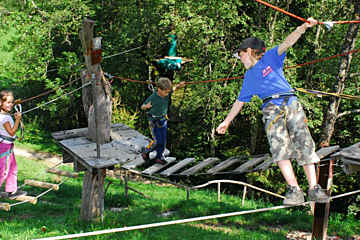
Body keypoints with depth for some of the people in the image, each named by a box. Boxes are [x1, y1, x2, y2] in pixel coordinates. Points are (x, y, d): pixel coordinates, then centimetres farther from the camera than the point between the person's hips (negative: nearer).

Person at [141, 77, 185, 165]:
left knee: (163, 141, 8)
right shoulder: (152, 98, -21)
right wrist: (146, 106, -36)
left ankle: (159, 157, 24)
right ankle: (145, 150, 21)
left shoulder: (167, 94, -8)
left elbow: (175, 88, -1)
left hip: (163, 120, 5)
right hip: (154, 121, -5)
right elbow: (142, 107, -11)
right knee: (157, 141, -5)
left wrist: (180, 85, -25)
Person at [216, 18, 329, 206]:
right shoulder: (249, 77, 25)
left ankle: (313, 188, -10)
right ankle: (294, 190, -22)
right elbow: (240, 101, 33)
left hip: (292, 105, -2)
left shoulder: (270, 58, 14)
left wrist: (302, 28, -17)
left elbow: (286, 43, -2)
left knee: (305, 145, -10)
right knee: (280, 148, -18)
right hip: (272, 109, 2)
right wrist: (226, 121, 36)